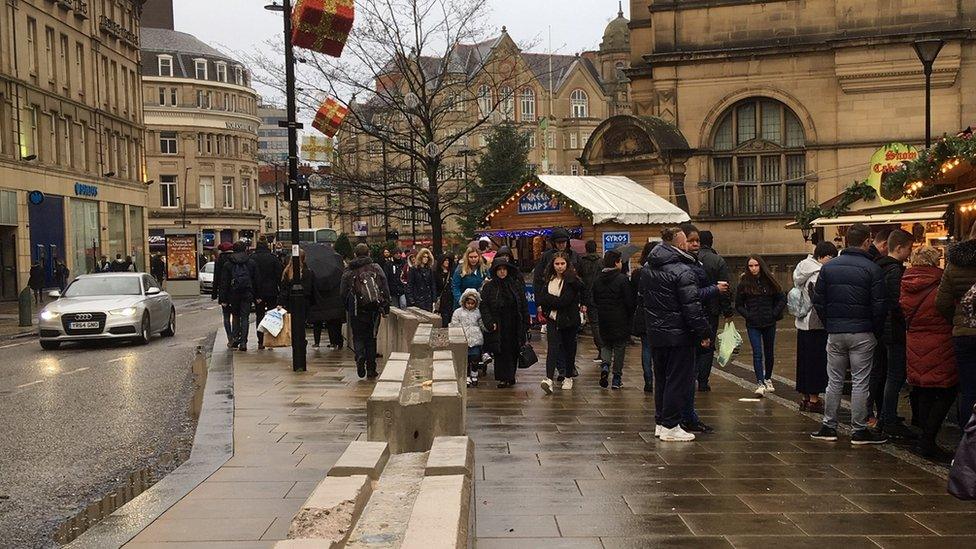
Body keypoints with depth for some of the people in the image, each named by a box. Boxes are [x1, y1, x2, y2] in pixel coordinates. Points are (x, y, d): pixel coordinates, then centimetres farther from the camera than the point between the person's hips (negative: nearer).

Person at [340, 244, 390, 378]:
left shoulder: (348, 271, 1)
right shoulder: (376, 268, 3)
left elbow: (343, 292, 5)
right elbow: (385, 289, 1)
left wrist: (348, 308, 18)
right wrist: (386, 307, 6)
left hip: (357, 310, -1)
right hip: (374, 310, 1)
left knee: (358, 336, 10)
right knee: (371, 337, 11)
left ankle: (360, 355, -20)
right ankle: (371, 370, 11)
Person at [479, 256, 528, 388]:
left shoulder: (516, 285, 6)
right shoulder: (489, 287, 0)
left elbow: (524, 305, 8)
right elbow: (484, 307, -2)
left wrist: (525, 324, 4)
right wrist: (490, 323, -12)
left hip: (514, 326, 2)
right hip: (498, 327, -2)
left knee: (513, 351, 6)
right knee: (501, 352, -3)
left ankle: (510, 377, 19)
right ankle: (503, 378, 2)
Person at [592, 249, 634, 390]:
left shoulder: (597, 280, 3)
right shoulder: (622, 279, -13)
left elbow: (594, 301, 9)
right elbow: (629, 302, -12)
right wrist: (630, 317, 1)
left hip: (603, 320, 4)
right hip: (620, 320, -4)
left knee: (606, 344, 19)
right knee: (620, 347, 7)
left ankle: (605, 365, -8)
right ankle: (617, 377, 9)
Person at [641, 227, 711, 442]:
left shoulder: (647, 269, 9)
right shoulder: (682, 270, -17)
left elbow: (643, 298, 19)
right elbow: (692, 306, -18)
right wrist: (703, 333, -12)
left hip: (655, 333, 8)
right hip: (678, 335, -8)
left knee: (661, 379, 17)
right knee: (678, 380, -1)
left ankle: (660, 422, 23)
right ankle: (670, 426, 0)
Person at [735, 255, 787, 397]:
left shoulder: (769, 282, 2)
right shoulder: (744, 284, 0)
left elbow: (782, 299, 8)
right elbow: (738, 305, 6)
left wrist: (774, 314, -2)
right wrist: (747, 315, -7)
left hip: (769, 323, 2)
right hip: (753, 325, -2)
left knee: (769, 353, 12)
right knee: (757, 353, -10)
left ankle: (768, 379, 30)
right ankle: (760, 383, -12)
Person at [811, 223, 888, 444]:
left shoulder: (828, 267, 4)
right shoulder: (872, 269, -8)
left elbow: (818, 302, 5)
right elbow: (878, 306, -8)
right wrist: (876, 331, 5)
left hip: (835, 333, 4)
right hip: (862, 334, -3)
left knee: (834, 381, 11)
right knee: (860, 382, 3)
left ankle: (829, 427, 14)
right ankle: (859, 430, 8)